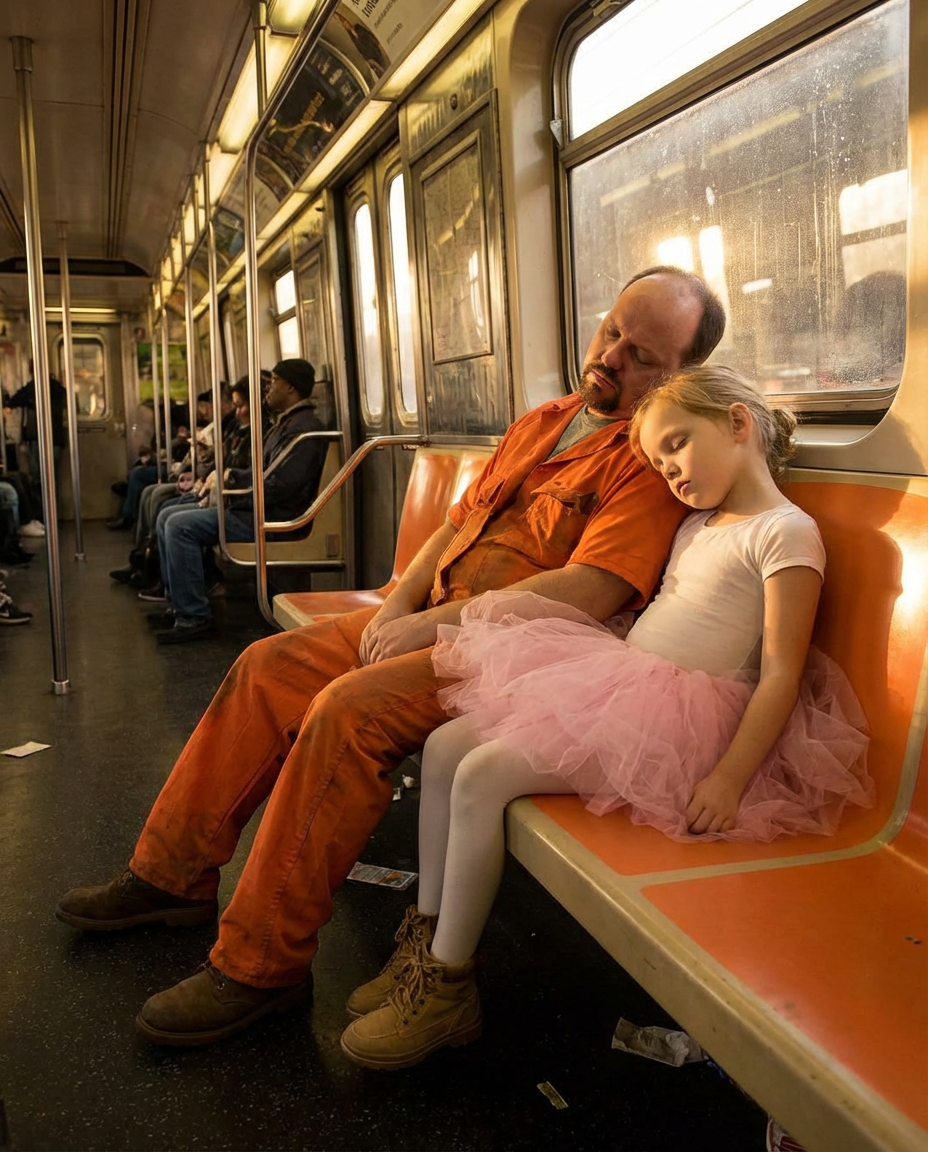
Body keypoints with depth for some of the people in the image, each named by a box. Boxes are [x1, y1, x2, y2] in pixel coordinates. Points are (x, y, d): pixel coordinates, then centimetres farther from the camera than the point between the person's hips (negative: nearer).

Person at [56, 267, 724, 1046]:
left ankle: (262, 966, -15)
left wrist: (435, 624, -21)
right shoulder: (541, 424, 16)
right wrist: (399, 607, 1)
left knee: (349, 710, -28)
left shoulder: (652, 457, -12)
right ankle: (175, 875, 15)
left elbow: (587, 592, -23)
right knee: (270, 667, 2)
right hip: (434, 616, 9)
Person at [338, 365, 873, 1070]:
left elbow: (781, 674, -14)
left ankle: (448, 987, -9)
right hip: (619, 683, 10)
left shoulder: (786, 532, -8)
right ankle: (426, 940, 7)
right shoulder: (697, 526, 22)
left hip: (676, 717, -10)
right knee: (444, 747, -1)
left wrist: (729, 779, -23)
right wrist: (524, 605, 12)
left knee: (483, 773, -22)